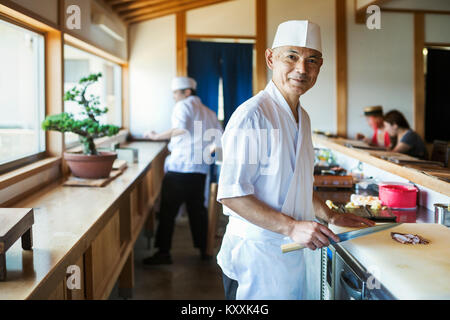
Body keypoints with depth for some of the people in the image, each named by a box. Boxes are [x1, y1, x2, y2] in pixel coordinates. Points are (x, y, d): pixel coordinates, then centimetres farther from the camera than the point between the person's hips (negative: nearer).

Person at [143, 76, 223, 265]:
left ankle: (163, 253, 0)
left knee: (168, 210, -2)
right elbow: (220, 139, 16)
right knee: (197, 209, 15)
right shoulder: (209, 112, 18)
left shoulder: (183, 106, -3)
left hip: (180, 167, -7)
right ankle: (204, 249, 19)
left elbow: (182, 129, -23)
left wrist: (157, 136, -16)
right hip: (200, 168, 7)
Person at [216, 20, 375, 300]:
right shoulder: (252, 115, -18)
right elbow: (231, 193, -22)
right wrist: (291, 227, -26)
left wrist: (330, 216, 14)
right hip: (257, 253, -8)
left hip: (295, 250, 8)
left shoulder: (302, 116, 10)